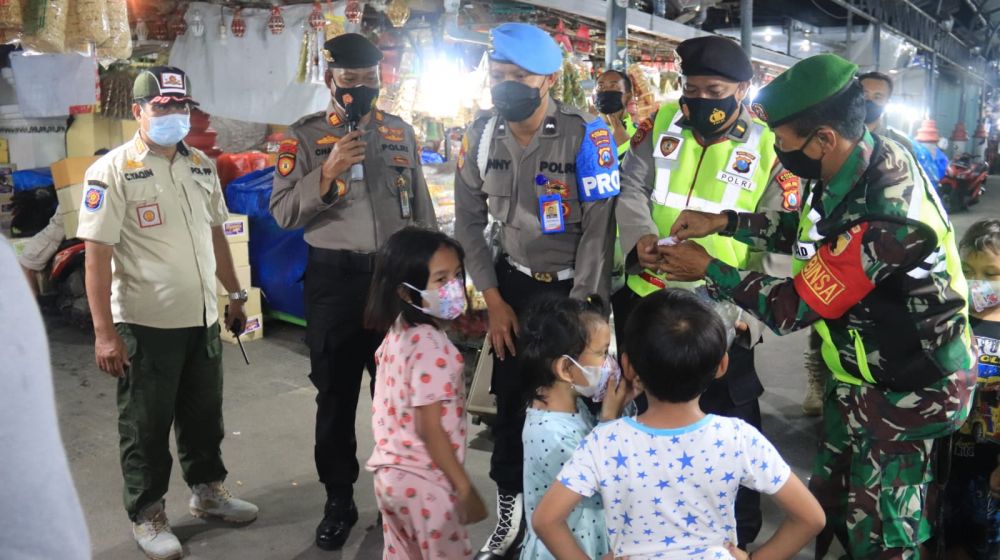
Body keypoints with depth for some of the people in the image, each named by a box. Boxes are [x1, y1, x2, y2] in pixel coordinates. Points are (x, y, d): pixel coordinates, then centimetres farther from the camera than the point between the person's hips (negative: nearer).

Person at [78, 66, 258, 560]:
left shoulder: (202, 166, 9)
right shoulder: (112, 171, -11)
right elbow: (97, 255, -15)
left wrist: (235, 294, 16)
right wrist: (104, 332, -19)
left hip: (203, 319, 6)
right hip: (146, 325, -6)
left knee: (204, 414, 19)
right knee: (146, 425, 9)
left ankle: (208, 489, 38)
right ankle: (147, 515, 26)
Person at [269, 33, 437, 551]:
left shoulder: (401, 132, 9)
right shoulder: (305, 135, -1)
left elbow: (422, 208, 13)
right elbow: (283, 212, -10)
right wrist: (329, 171, -22)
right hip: (335, 278, -2)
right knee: (336, 394, 9)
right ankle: (339, 501, 26)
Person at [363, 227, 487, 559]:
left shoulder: (397, 333, 3)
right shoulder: (431, 347, -24)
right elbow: (430, 429, -23)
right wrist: (466, 489, -17)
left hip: (391, 473, 8)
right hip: (424, 482, -8)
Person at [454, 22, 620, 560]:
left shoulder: (586, 134, -19)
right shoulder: (480, 135, -6)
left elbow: (600, 227, -17)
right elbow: (469, 221, 2)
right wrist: (494, 301, -3)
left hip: (573, 284, -3)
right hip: (513, 282, 4)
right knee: (509, 396, 7)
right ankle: (509, 511, 26)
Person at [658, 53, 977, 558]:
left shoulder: (885, 218, -36)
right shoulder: (860, 165, -8)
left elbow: (793, 308, -26)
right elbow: (809, 231, 10)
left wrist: (708, 269, -15)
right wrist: (724, 222, -2)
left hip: (906, 390, -8)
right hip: (861, 372, 8)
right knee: (829, 501, 20)